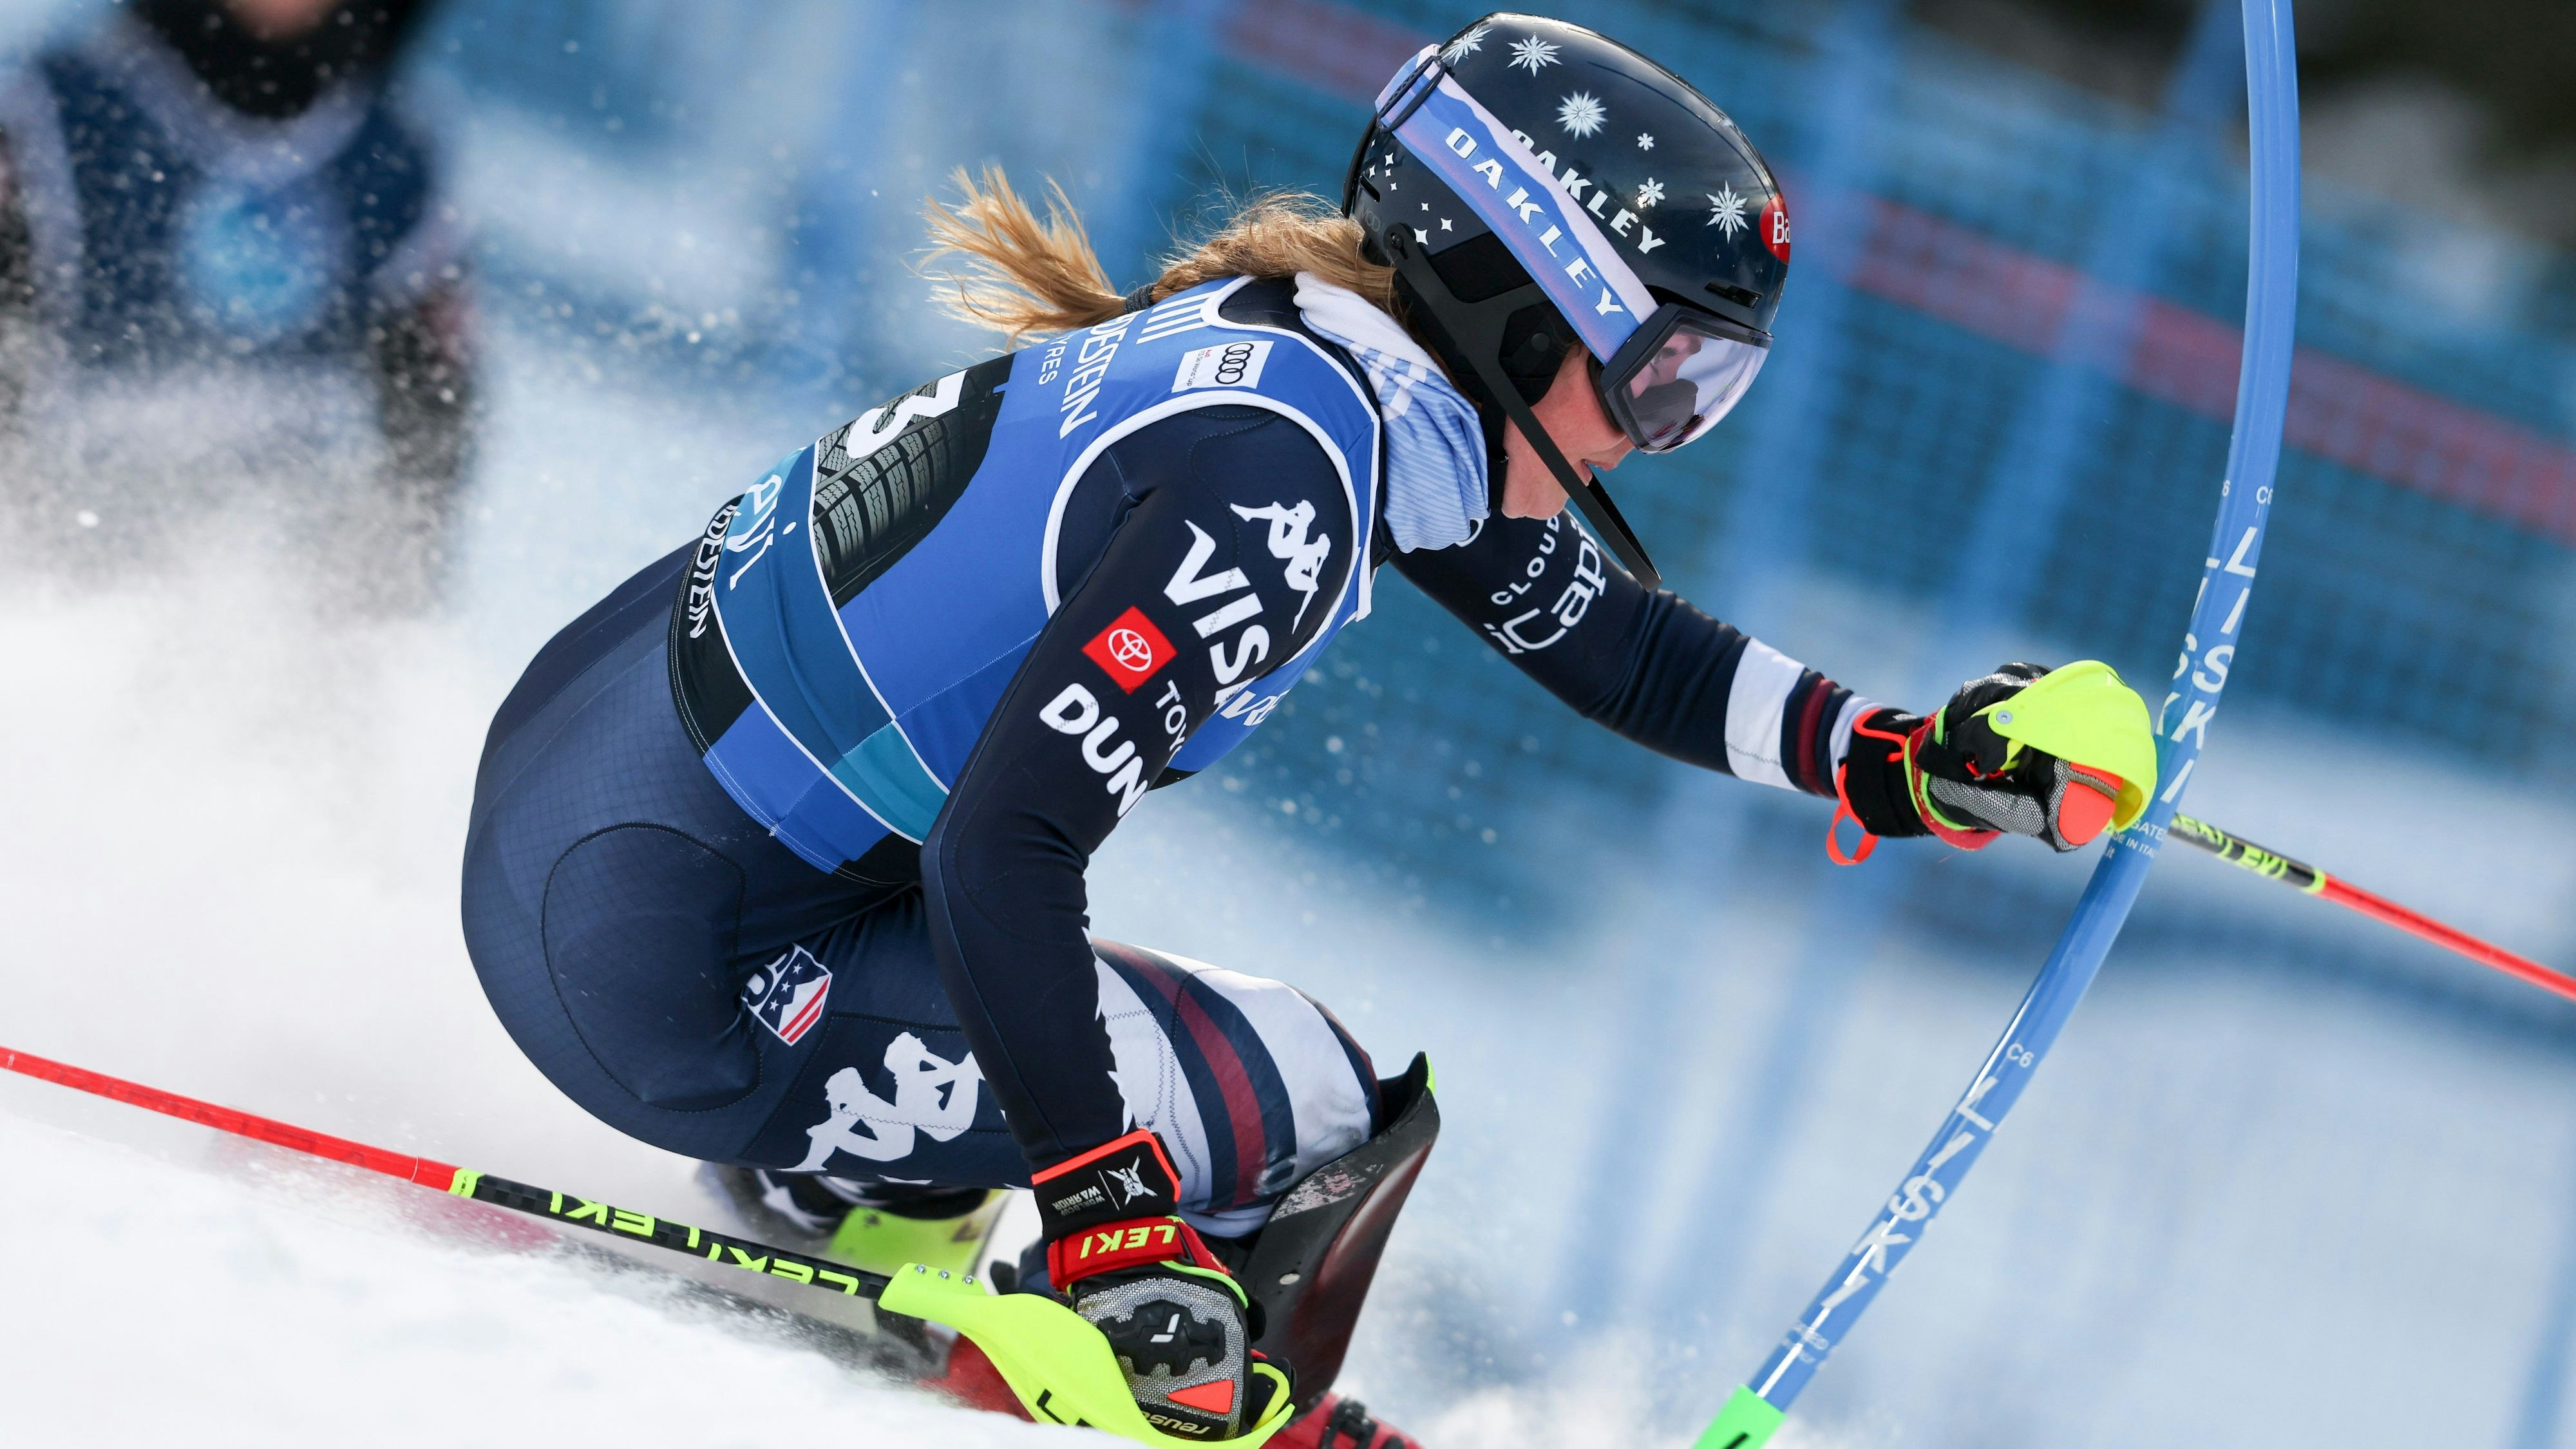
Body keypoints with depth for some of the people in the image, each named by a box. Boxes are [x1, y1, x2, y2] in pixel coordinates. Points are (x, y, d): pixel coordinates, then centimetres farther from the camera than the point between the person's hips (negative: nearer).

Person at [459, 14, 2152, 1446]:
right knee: (1328, 1117, -4)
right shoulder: (1272, 474, -24)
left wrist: (1907, 761, 10)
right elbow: (1005, 853, -29)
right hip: (661, 957, -9)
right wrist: (1114, 1232, -27)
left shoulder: (1377, 375, 4)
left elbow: (1613, 637, 19)